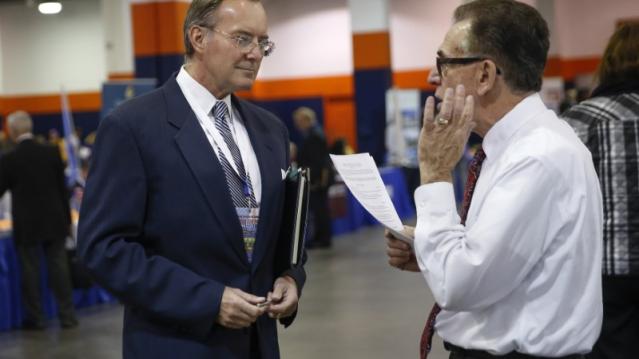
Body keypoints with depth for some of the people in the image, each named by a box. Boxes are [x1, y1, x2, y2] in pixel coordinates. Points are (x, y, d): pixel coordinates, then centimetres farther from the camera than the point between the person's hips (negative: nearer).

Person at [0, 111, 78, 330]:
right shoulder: (52, 153, -3)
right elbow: (63, 189, 2)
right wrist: (67, 219, 10)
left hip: (27, 226, -3)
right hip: (54, 222, 3)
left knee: (30, 271, 7)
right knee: (59, 268, 8)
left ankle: (35, 318, 13)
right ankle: (67, 316, 11)